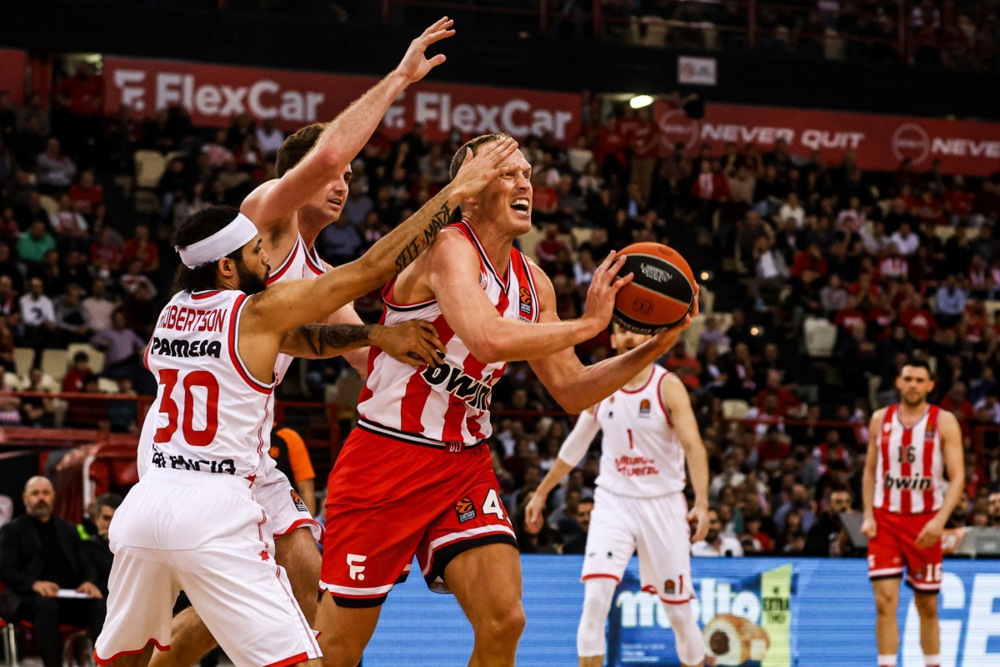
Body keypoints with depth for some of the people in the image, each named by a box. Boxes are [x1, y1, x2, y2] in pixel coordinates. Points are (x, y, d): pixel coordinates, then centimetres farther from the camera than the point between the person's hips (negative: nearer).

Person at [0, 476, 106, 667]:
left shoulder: (68, 530, 25)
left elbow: (84, 564, 18)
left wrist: (89, 581, -9)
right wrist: (35, 584, -21)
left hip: (69, 597, 4)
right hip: (28, 597, -4)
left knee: (99, 605, -27)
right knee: (47, 605, -39)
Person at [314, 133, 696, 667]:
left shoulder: (532, 283, 6)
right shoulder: (450, 249, -17)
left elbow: (571, 391, 13)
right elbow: (491, 341, -36)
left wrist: (652, 350, 0)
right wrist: (589, 324, -25)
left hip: (464, 463, 7)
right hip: (387, 458, -7)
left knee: (504, 622, -9)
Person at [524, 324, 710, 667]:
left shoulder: (668, 387, -9)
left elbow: (693, 446, -19)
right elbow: (574, 447, 16)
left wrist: (702, 503, -33)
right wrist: (541, 493, 20)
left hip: (663, 504, -2)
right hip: (614, 502, 2)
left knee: (679, 611, 5)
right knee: (595, 597, -17)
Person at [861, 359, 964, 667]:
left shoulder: (944, 422, -4)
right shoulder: (880, 419, 5)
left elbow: (957, 477, -8)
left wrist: (940, 520, -20)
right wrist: (868, 515, 0)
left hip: (925, 523, -1)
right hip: (885, 520, 1)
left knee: (927, 607, 7)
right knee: (885, 602, -10)